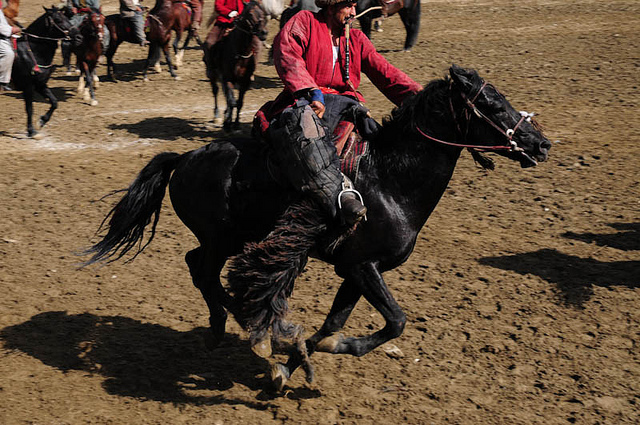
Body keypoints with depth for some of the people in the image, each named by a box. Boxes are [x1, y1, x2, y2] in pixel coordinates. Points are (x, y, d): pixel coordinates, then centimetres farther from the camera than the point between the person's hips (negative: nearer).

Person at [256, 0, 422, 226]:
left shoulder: (356, 38, 24)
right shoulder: (303, 22, 9)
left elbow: (385, 73, 16)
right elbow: (287, 56, -10)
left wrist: (419, 96, -2)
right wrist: (313, 93, -23)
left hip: (345, 102, 6)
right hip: (305, 101, -6)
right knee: (302, 123, -41)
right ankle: (342, 194, -55)